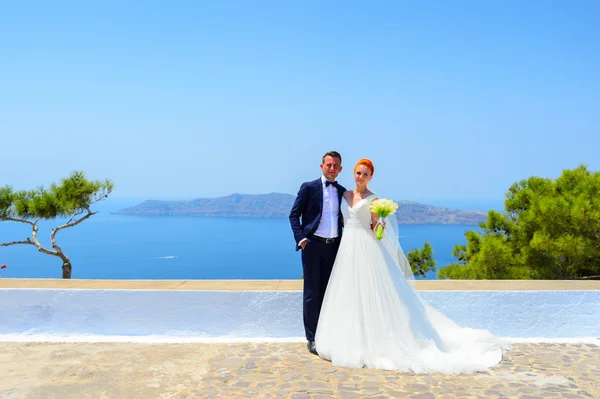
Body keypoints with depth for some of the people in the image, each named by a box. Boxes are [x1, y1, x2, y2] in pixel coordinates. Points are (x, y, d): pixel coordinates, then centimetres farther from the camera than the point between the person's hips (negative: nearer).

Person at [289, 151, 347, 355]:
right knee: (312, 292, 1)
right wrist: (300, 239, -11)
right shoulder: (309, 187, -1)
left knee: (328, 292, 10)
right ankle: (312, 338, 9)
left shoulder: (342, 191, 12)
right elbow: (294, 214, -2)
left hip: (334, 246, 4)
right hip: (313, 246, -4)